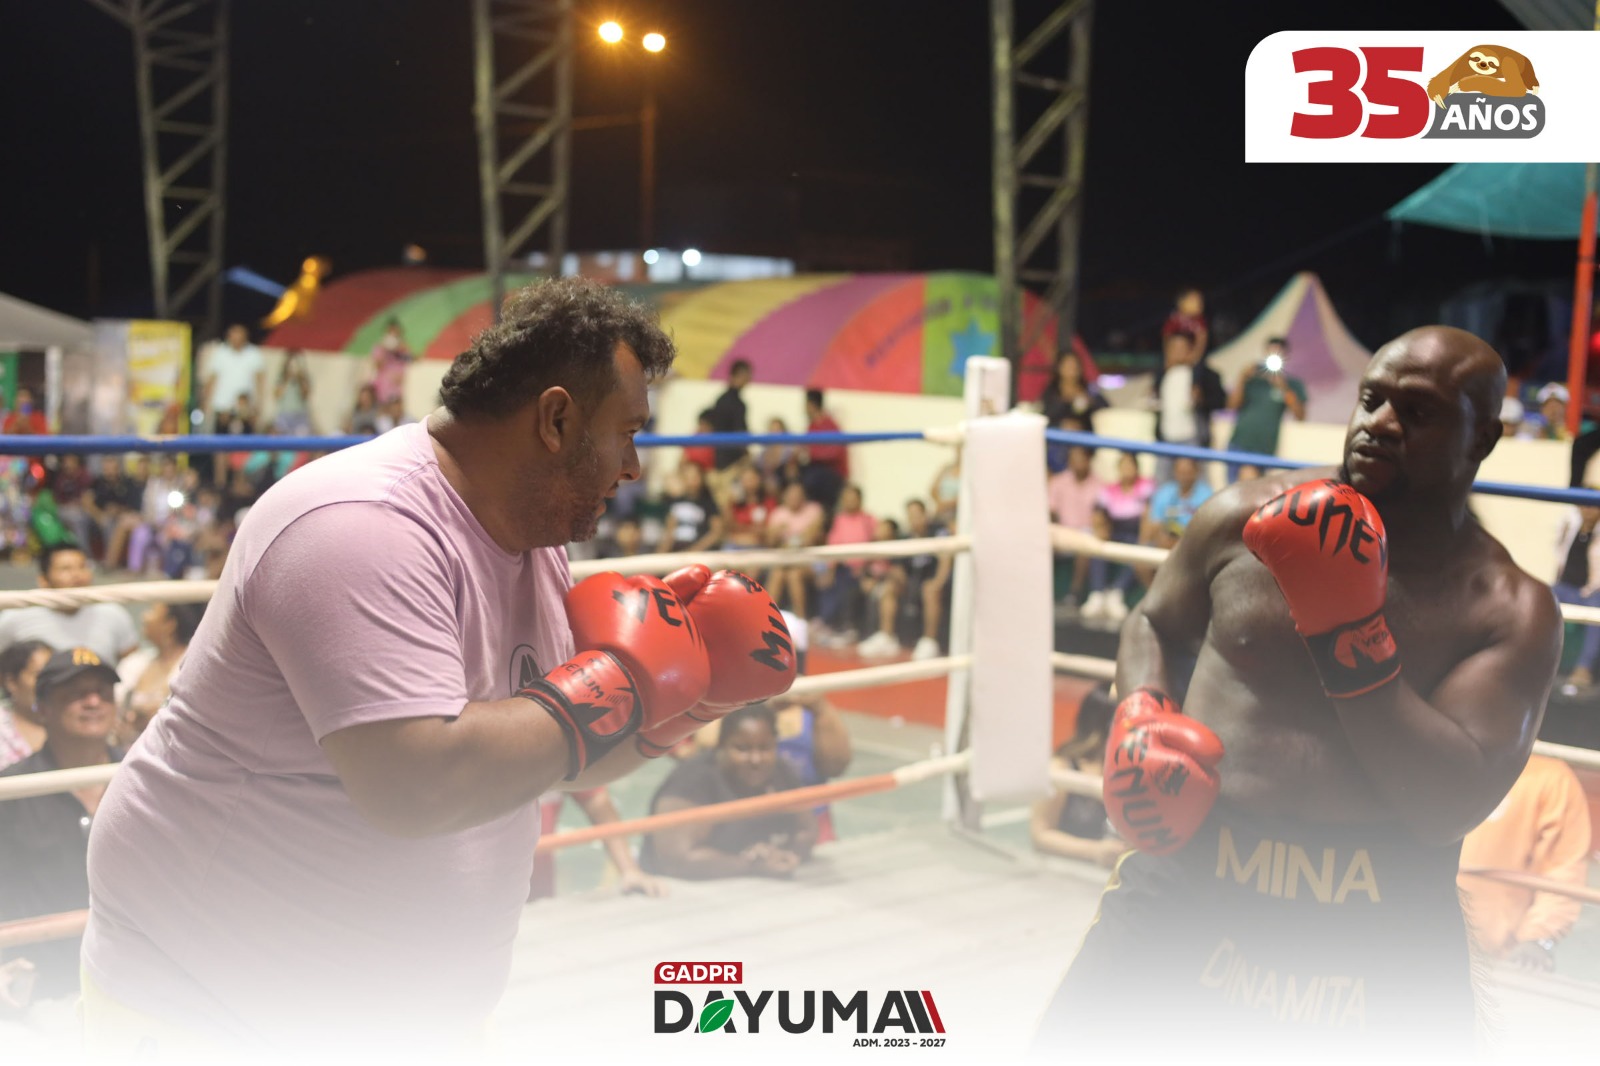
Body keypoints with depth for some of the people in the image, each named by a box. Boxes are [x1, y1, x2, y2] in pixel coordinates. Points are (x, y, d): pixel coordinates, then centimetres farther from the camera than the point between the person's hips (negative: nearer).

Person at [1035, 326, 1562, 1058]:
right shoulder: (1244, 519, 0)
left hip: (1379, 926, 0)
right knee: (1072, 1046, -1)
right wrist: (1142, 718, -4)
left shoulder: (1511, 612, -3)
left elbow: (1452, 807, -14)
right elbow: (1155, 624, 18)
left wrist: (1349, 630, -20)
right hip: (1191, 876, 1)